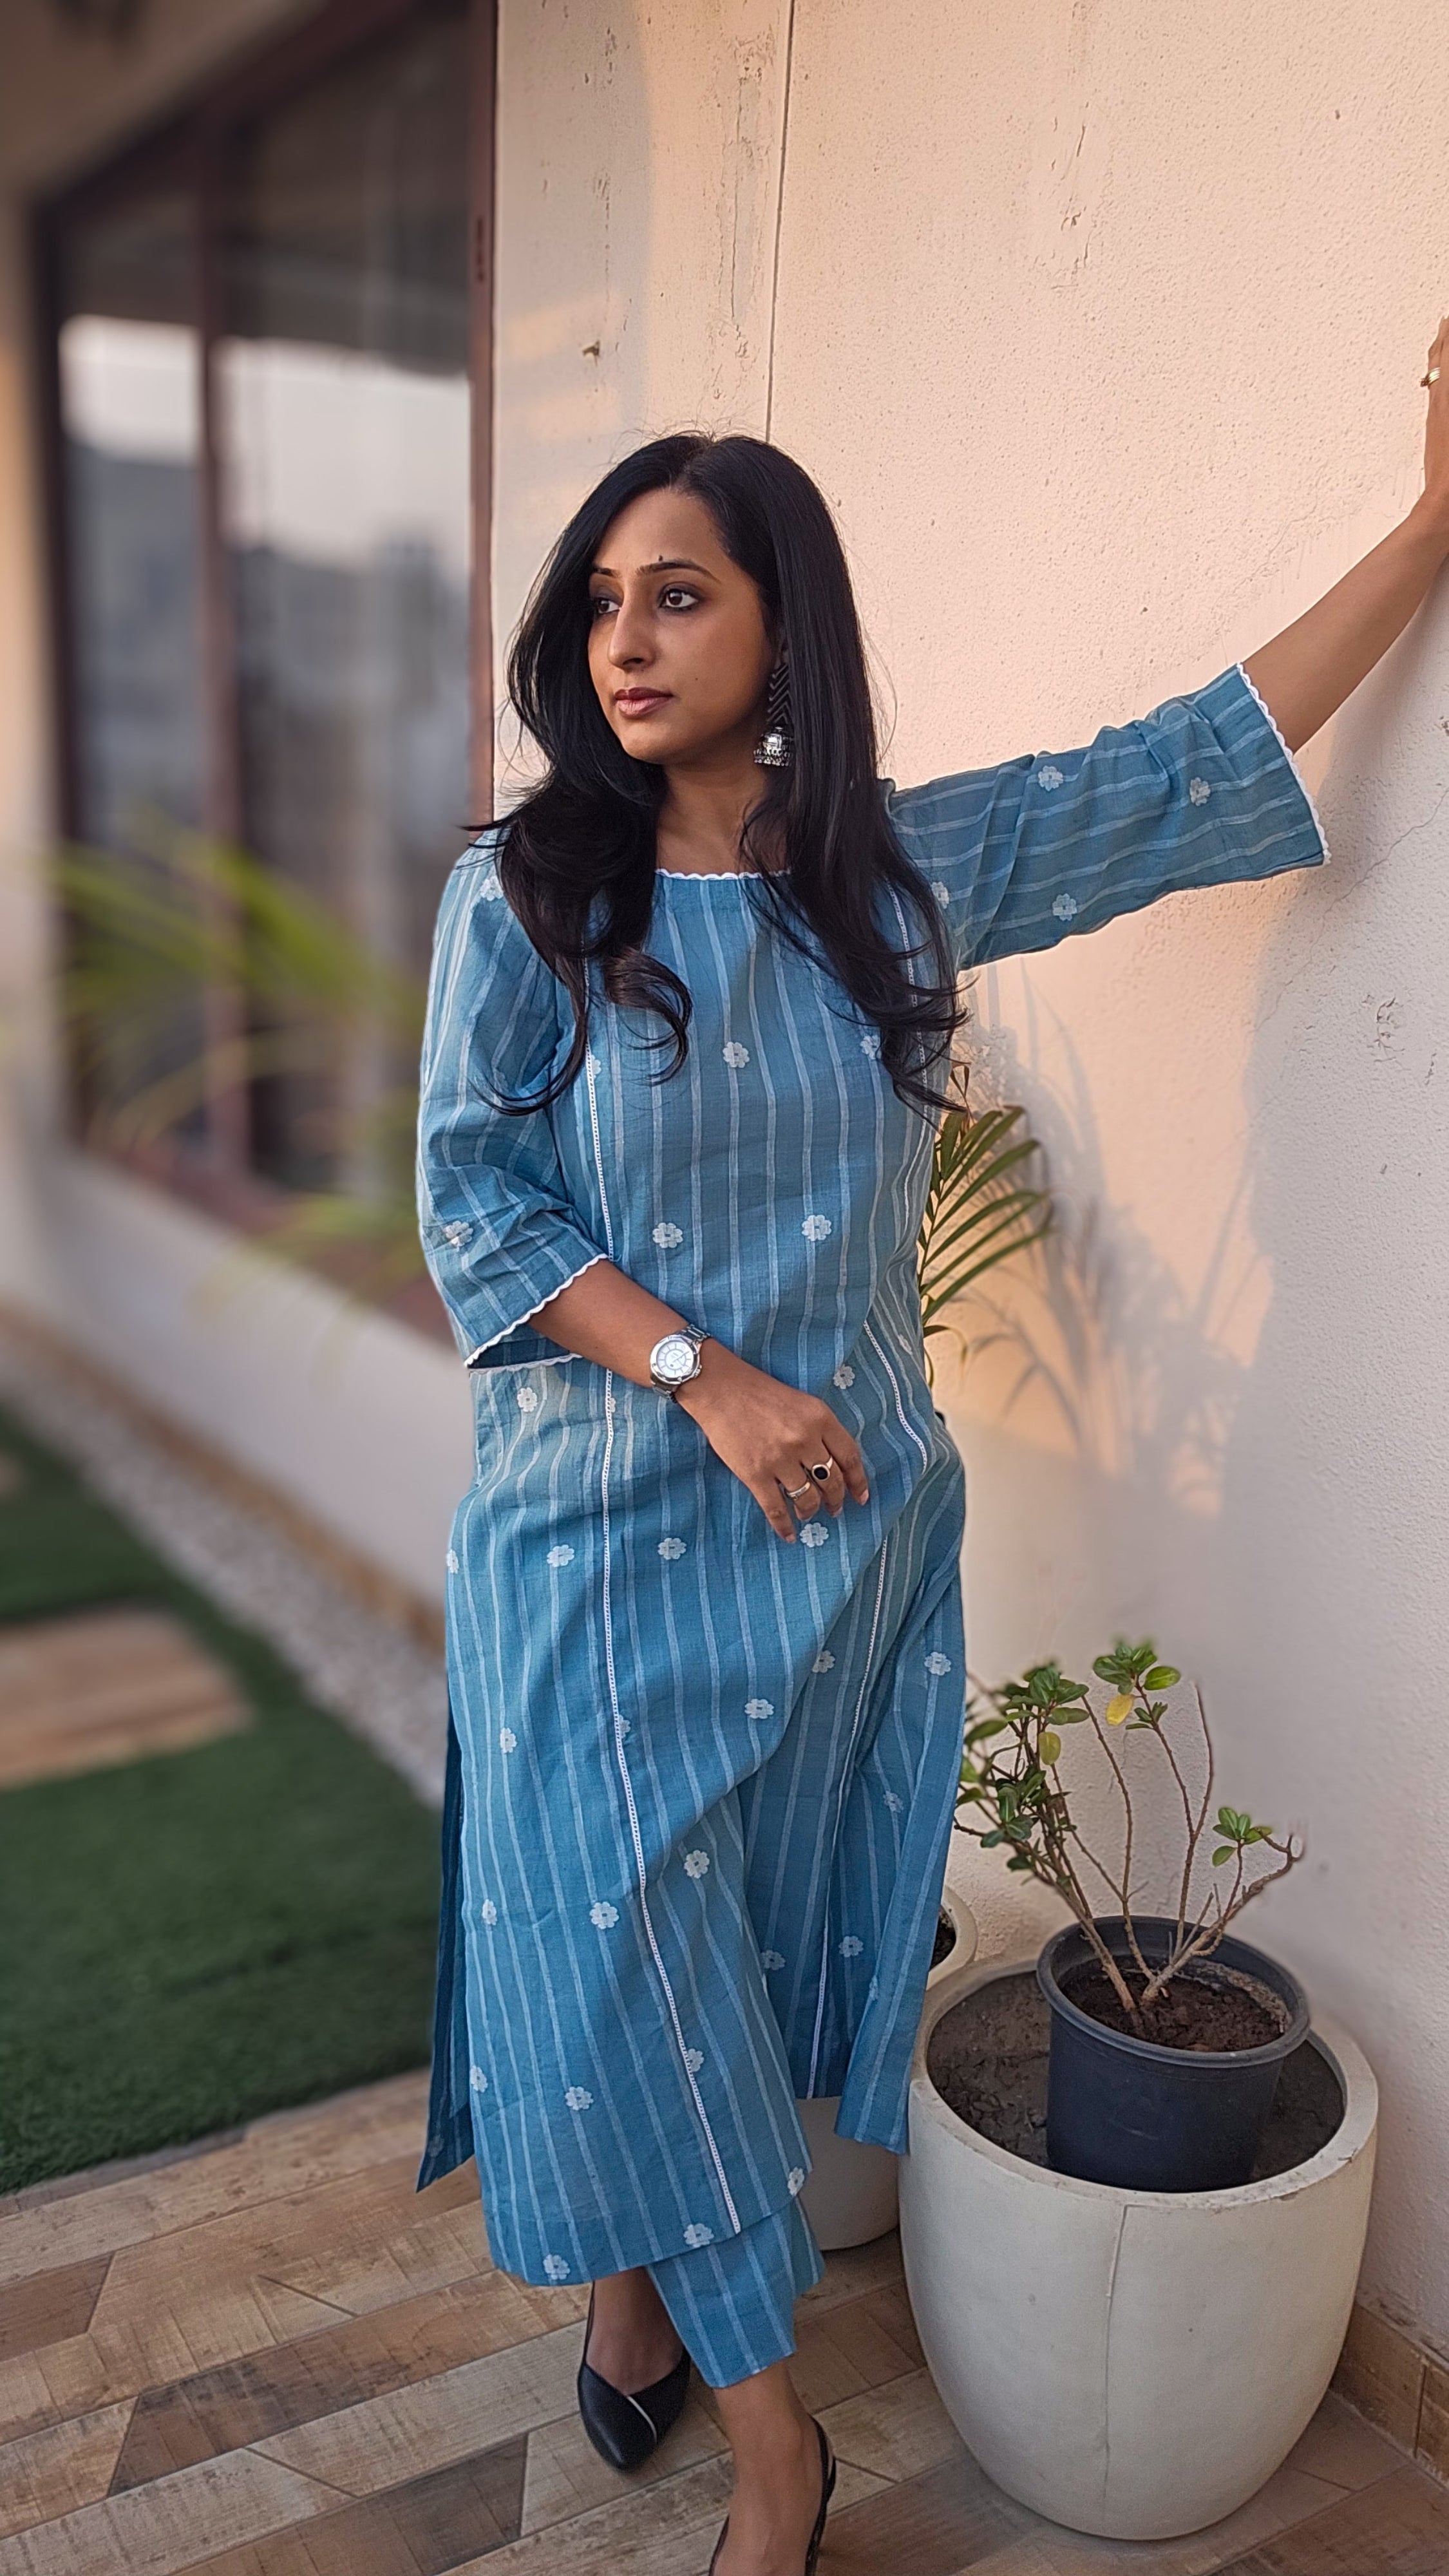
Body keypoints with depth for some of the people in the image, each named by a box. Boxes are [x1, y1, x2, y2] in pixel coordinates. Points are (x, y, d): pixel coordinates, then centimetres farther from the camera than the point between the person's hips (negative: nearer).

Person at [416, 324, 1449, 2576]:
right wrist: (710, 1381, -18)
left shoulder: (911, 866, 0)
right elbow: (474, 1199, -8)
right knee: (624, 1942, 3)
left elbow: (1200, 761, 6)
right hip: (606, 1523, -2)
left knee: (772, 1930, 14)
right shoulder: (523, 893, -6)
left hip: (850, 1515, 2)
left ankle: (651, 2282, 41)